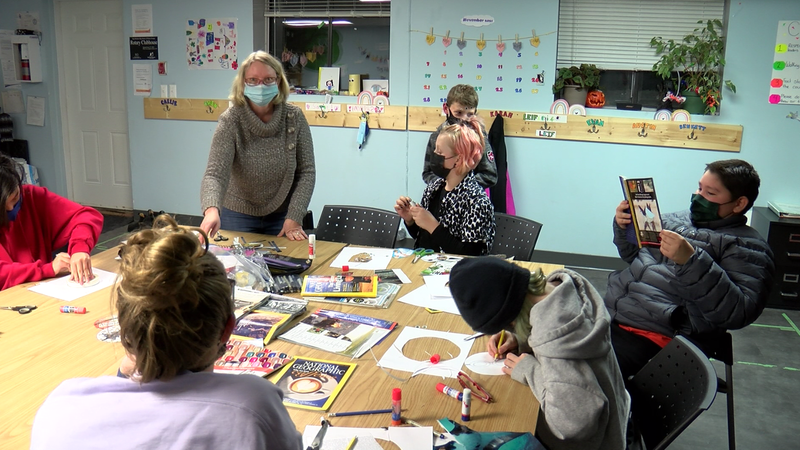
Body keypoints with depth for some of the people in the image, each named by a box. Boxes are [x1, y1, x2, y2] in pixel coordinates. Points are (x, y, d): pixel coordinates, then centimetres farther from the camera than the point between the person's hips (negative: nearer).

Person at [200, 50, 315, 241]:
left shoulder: (294, 117, -10)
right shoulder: (230, 121, -16)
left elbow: (306, 171, -7)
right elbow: (215, 173, -25)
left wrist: (294, 218, -16)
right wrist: (211, 210, -45)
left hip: (282, 216, 1)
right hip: (238, 216, -1)